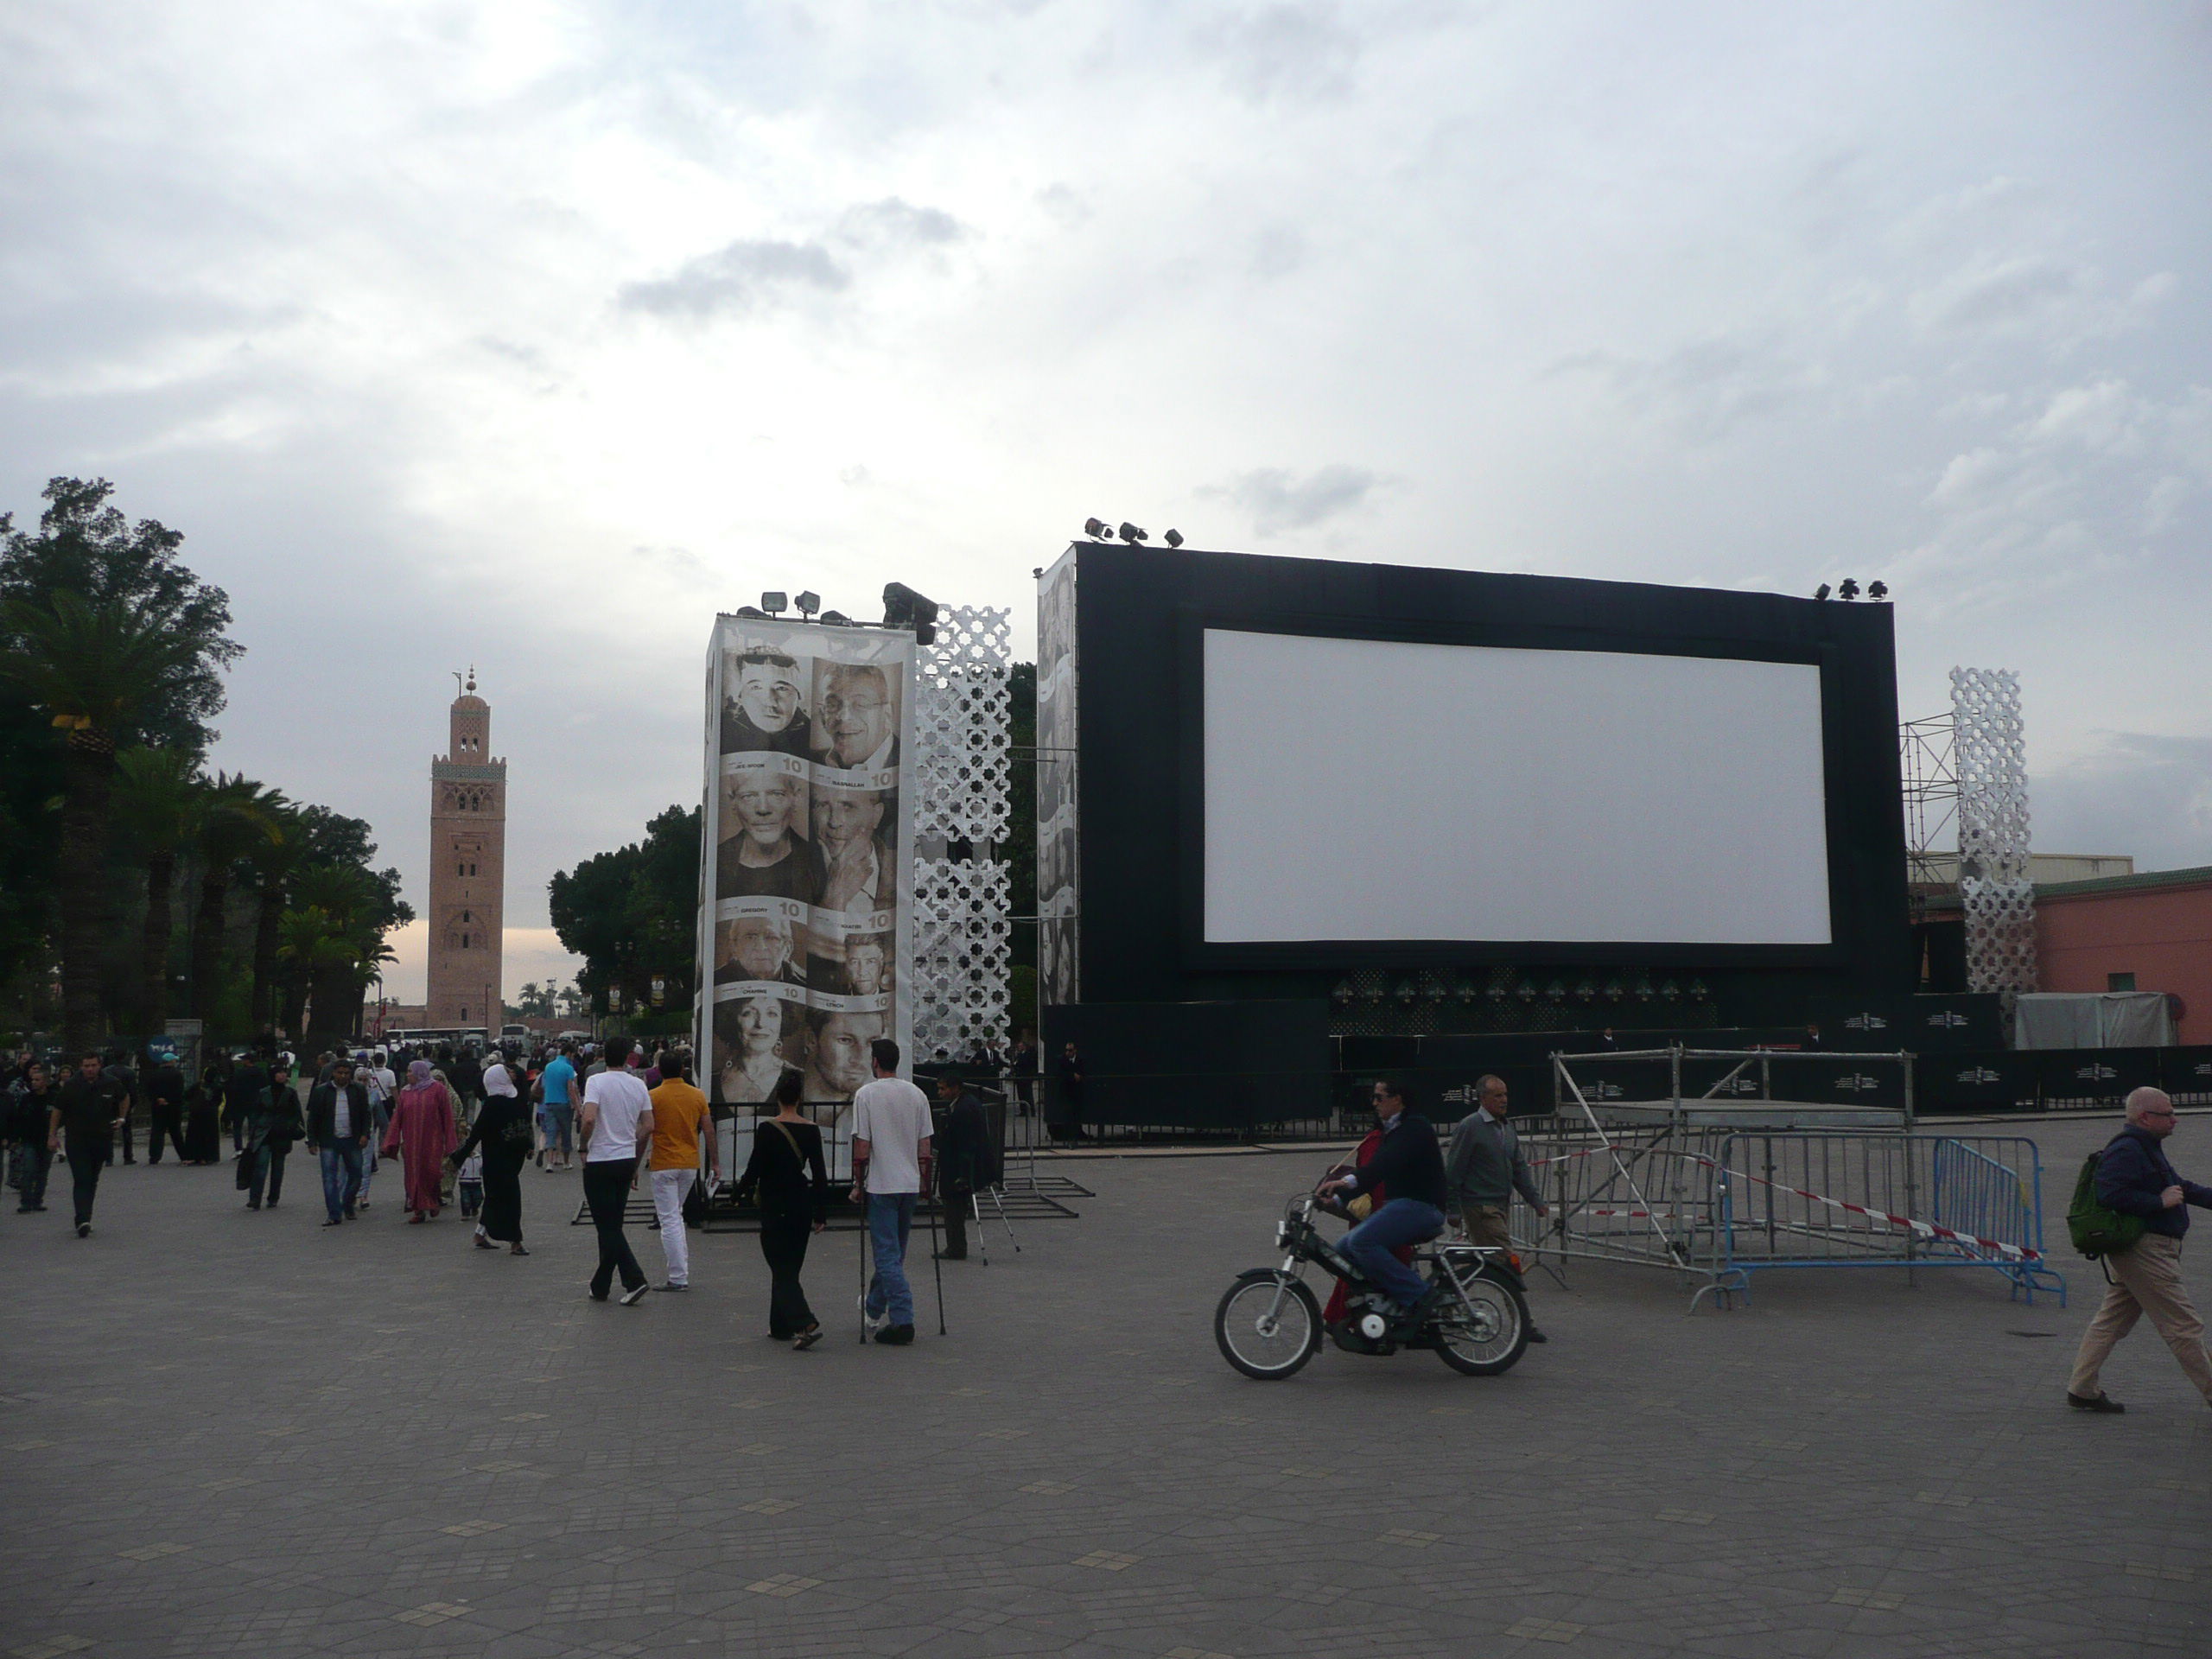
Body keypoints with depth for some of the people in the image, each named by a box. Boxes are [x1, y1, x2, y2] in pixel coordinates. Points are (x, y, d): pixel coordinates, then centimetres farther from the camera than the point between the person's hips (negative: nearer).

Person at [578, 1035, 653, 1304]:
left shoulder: (596, 1082, -10)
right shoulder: (638, 1085, 4)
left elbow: (589, 1119, -24)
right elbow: (648, 1127, 4)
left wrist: (584, 1148, -6)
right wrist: (635, 1163, 14)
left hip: (600, 1162, -5)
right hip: (626, 1160, 5)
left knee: (609, 1226, -3)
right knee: (612, 1224, 14)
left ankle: (635, 1279, -14)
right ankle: (601, 1286, 22)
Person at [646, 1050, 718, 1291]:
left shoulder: (652, 1096, -8)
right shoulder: (697, 1096, 2)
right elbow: (709, 1130, 2)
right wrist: (715, 1162, 9)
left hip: (664, 1165, -4)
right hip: (690, 1163, 4)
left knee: (669, 1220, -1)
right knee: (676, 1215, 21)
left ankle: (678, 1277, -3)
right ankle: (681, 1269, 21)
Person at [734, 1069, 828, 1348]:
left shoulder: (767, 1130, -14)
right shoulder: (811, 1130, -1)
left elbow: (754, 1168, -9)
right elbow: (819, 1174, 2)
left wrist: (742, 1192, 12)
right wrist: (821, 1214, 9)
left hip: (775, 1207, -5)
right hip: (803, 1205, 5)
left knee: (782, 1271, -3)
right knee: (790, 1268, 18)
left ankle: (806, 1324, -20)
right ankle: (781, 1326, 27)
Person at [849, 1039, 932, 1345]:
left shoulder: (866, 1094, -10)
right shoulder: (916, 1094, 6)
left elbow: (861, 1147, -10)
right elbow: (925, 1146, 8)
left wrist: (858, 1184, -1)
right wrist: (924, 1181, 17)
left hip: (881, 1185, -6)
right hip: (911, 1184, 6)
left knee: (887, 1255, -5)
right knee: (894, 1253, 18)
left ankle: (902, 1320, -11)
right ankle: (873, 1308, 35)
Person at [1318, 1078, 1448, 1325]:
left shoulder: (1415, 1127, -10)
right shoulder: (1391, 1131, 22)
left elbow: (1387, 1163, -28)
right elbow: (1375, 1173, 21)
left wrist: (1348, 1181, -43)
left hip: (1422, 1206, -10)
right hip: (1403, 1206, 10)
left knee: (1361, 1241, -25)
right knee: (1344, 1249, 0)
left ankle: (1417, 1296, -20)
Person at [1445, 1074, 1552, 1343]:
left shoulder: (1507, 1128, 15)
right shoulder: (1470, 1127, -11)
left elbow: (1520, 1169, 17)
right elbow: (1453, 1172, -11)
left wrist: (1536, 1200, 7)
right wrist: (1453, 1210, -12)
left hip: (1500, 1207, 9)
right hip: (1480, 1207, -9)